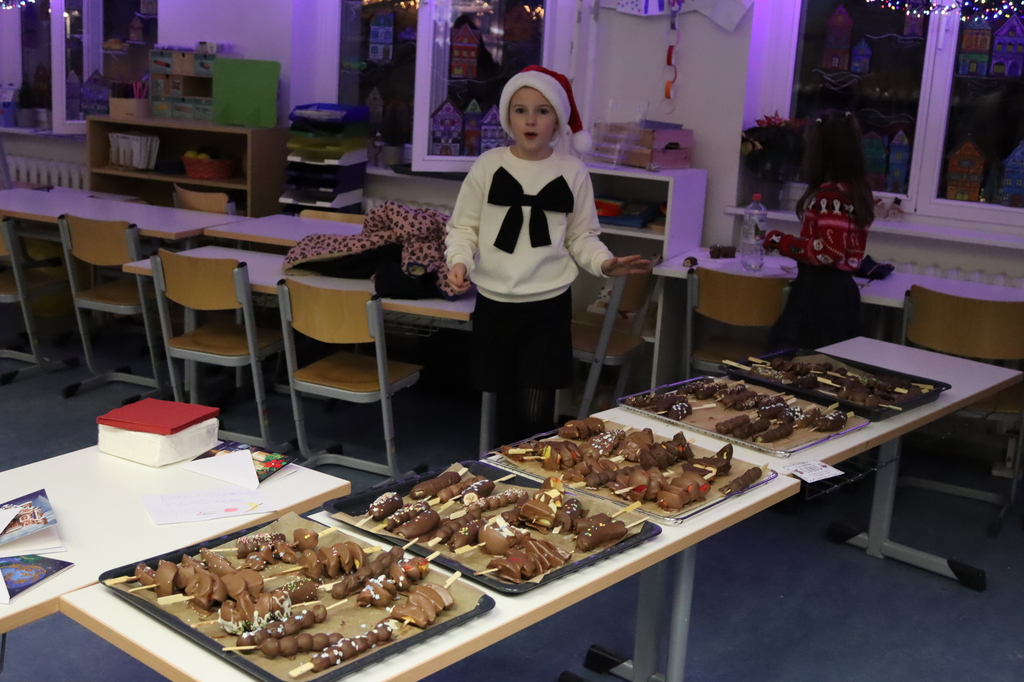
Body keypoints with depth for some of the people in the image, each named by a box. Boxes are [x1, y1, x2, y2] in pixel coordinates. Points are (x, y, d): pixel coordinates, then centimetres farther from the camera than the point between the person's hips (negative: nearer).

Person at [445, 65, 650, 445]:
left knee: (535, 414, -7)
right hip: (494, 304, 1)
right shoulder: (489, 166, 0)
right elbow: (463, 227, 5)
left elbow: (581, 238, 8)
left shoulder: (572, 173, 2)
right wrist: (460, 261, -14)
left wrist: (605, 264, -11)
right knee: (507, 408, 9)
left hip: (548, 304, -1)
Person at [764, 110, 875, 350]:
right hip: (840, 289, 10)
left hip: (821, 292, -10)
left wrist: (781, 243, -13)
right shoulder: (855, 189, 11)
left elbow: (830, 251, -22)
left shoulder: (830, 194, -17)